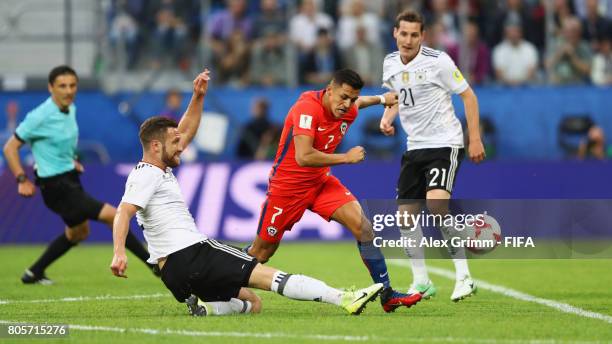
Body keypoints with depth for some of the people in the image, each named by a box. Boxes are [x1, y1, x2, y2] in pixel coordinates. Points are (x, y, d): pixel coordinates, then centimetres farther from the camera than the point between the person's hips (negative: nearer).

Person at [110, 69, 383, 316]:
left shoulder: (159, 169, 21)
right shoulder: (148, 175, -9)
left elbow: (186, 132, 32)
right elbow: (123, 213, -23)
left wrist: (198, 96, 22)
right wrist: (119, 253, -37)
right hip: (191, 254, -11)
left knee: (252, 303, 13)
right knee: (268, 275, -15)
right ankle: (344, 299, -22)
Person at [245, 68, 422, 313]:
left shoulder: (349, 112, -4)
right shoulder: (307, 108, -28)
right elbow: (303, 157, -36)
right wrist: (346, 158, -28)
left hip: (321, 182, 6)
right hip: (287, 185, -6)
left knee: (362, 225, -14)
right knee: (260, 254, 3)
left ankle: (386, 294, -11)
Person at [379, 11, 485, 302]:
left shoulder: (437, 61, -12)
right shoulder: (390, 64, 6)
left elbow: (468, 95, -6)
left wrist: (475, 139, -10)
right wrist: (387, 118, 3)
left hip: (444, 143, -7)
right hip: (415, 146, 7)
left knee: (437, 203, -26)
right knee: (405, 215, 2)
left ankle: (464, 276, -19)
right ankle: (421, 283, 15)